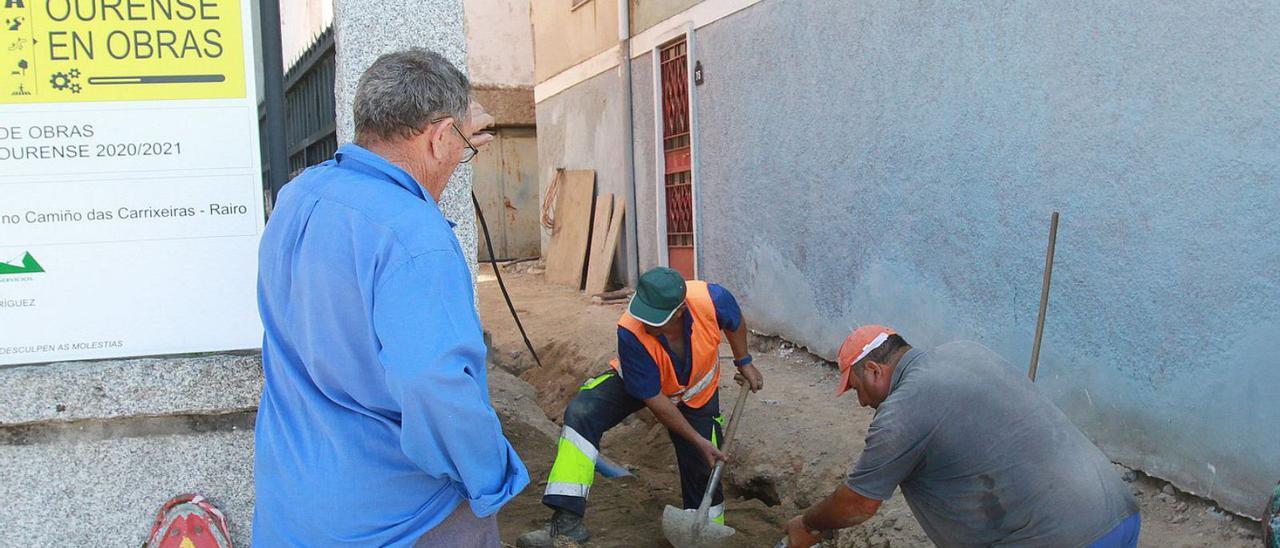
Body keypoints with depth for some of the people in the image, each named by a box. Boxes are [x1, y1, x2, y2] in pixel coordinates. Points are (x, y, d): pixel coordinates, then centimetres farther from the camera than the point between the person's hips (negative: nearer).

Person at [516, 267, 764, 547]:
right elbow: (654, 399, -27)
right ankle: (568, 521, -28)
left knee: (702, 470, 4)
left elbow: (736, 322, -7)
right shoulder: (631, 333, -39)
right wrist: (697, 440, -21)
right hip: (638, 383, -2)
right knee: (581, 413, -27)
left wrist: (744, 362, 5)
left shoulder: (713, 300, -36)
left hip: (697, 394, 2)